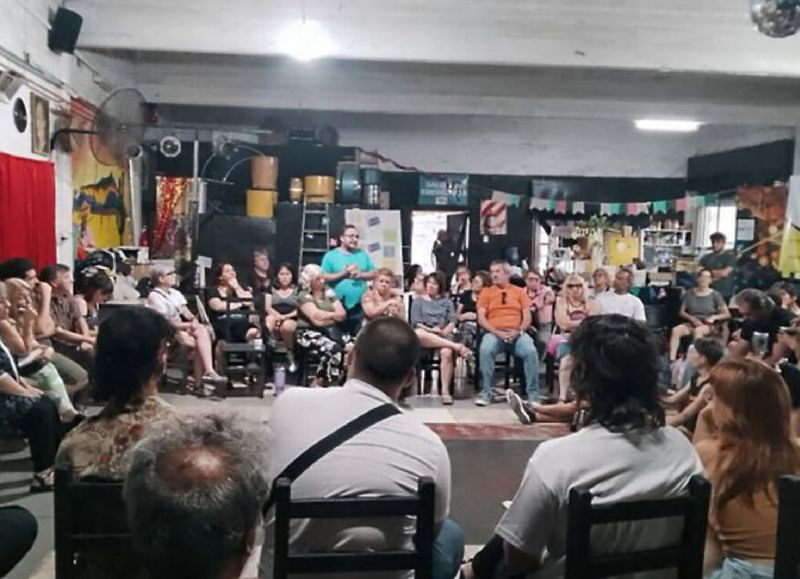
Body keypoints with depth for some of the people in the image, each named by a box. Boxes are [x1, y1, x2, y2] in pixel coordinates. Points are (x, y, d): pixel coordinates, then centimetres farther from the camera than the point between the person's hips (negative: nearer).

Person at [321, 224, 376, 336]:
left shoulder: (363, 254, 12)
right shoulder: (331, 255, 2)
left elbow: (373, 274, 10)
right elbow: (324, 277, -6)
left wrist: (360, 274, -8)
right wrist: (344, 273, -13)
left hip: (360, 305, 3)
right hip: (339, 305, -3)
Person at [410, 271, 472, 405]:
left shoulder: (447, 301, 23)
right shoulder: (418, 301, 19)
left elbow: (452, 322, 11)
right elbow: (415, 323, 6)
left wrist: (445, 331, -9)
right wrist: (430, 330, -11)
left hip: (444, 335, 1)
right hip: (425, 334, -1)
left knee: (447, 352, -36)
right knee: (417, 334, -41)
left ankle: (445, 391, -32)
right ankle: (457, 346, -39)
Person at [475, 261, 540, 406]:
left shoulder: (520, 292, 16)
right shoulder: (486, 292, 13)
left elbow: (527, 317, 8)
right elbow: (481, 318, 3)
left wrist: (518, 331, -11)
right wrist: (497, 332, -12)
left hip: (516, 333, 1)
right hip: (494, 333, 0)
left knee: (531, 351, -30)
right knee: (486, 350, -33)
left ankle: (533, 393, -18)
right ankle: (486, 392, -21)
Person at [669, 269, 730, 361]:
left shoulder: (715, 295, 2)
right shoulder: (689, 293, 9)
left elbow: (727, 314, 2)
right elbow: (681, 312, 8)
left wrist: (714, 317, -16)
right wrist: (692, 318, -10)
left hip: (708, 325, -2)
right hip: (691, 323, 2)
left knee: (698, 330, -38)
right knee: (676, 330, -29)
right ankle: (672, 359, -37)